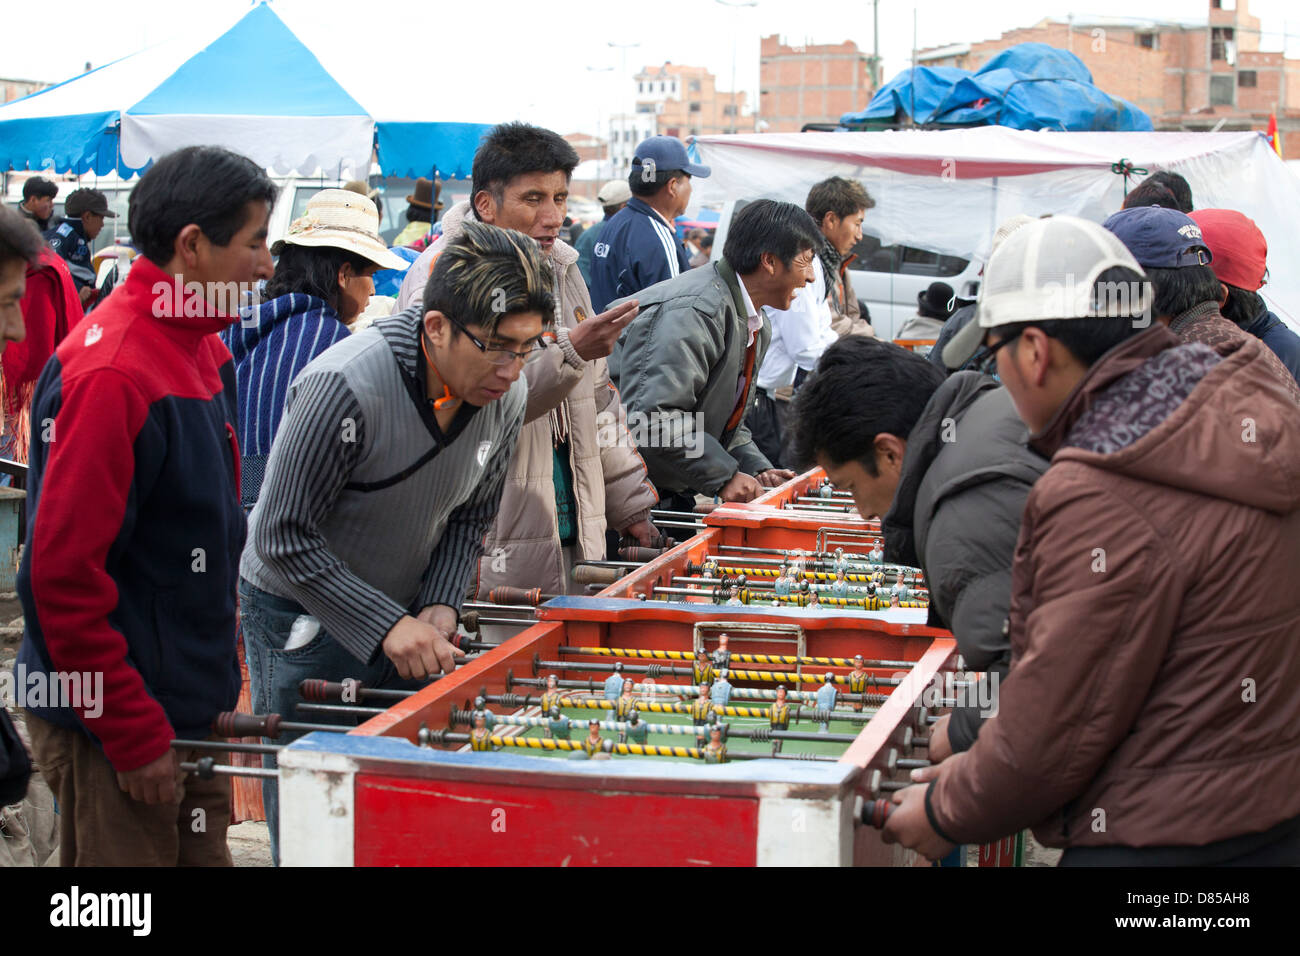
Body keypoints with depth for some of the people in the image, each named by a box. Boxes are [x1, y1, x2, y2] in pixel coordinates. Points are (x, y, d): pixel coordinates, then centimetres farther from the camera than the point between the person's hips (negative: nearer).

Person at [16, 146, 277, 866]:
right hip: (116, 727, -9)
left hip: (190, 708, 9)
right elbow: (63, 570, -22)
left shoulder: (201, 349, 8)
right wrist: (134, 735, -18)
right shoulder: (109, 374, -21)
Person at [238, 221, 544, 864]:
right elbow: (284, 538, -23)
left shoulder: (505, 398, -8)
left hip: (407, 619, 6)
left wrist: (441, 607, -10)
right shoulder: (345, 385, -28)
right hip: (302, 615, -5)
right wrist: (386, 625, -26)